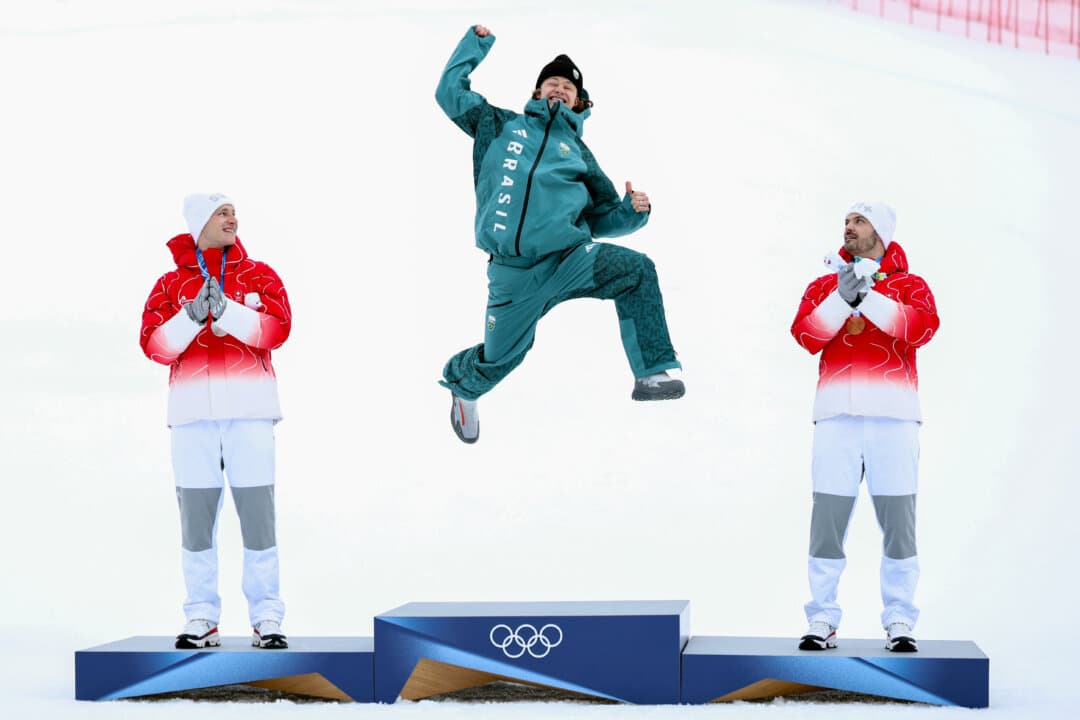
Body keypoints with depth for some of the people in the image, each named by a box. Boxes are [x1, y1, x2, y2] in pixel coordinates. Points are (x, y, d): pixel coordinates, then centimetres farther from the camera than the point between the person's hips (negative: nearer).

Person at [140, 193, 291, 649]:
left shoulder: (258, 275, 9)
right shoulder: (170, 284, 10)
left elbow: (276, 329, -7)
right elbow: (155, 346, -2)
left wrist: (224, 309, -18)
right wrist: (192, 315, -18)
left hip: (249, 410, -1)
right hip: (193, 411, 1)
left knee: (257, 515, -3)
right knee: (196, 518, 3)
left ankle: (267, 620, 2)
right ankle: (201, 620, 10)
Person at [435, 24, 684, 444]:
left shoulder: (578, 153, 20)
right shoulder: (502, 126, 19)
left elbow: (600, 219, 20)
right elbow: (451, 91, 20)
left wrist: (632, 211, 0)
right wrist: (476, 43, 23)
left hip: (570, 258, 1)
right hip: (513, 271, -1)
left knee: (637, 270, -25)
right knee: (499, 358, 3)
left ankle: (652, 372, -21)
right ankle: (460, 381, 40)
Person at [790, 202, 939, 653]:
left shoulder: (909, 286, 13)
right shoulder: (824, 286, 19)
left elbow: (921, 327, -8)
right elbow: (806, 334, 1)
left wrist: (868, 297, -12)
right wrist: (842, 298, -12)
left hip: (893, 417, -1)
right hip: (837, 416, 1)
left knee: (898, 522, -2)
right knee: (827, 519, -3)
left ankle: (900, 623, 4)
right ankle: (822, 621, 3)